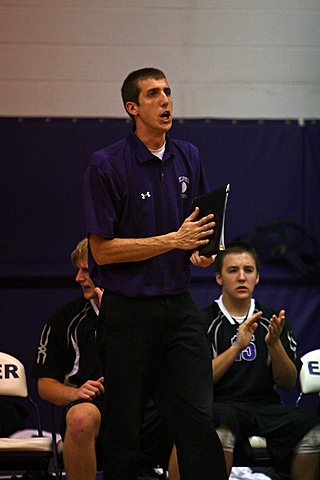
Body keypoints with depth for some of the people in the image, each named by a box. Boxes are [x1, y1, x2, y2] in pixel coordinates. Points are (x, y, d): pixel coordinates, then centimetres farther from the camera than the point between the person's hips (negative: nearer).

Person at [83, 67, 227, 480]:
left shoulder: (188, 157, 9)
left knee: (198, 421, -5)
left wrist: (200, 252, 0)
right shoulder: (106, 165, -8)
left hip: (179, 307, 4)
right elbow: (103, 251, -10)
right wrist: (175, 239, -15)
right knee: (124, 428, 4)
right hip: (128, 312, -4)